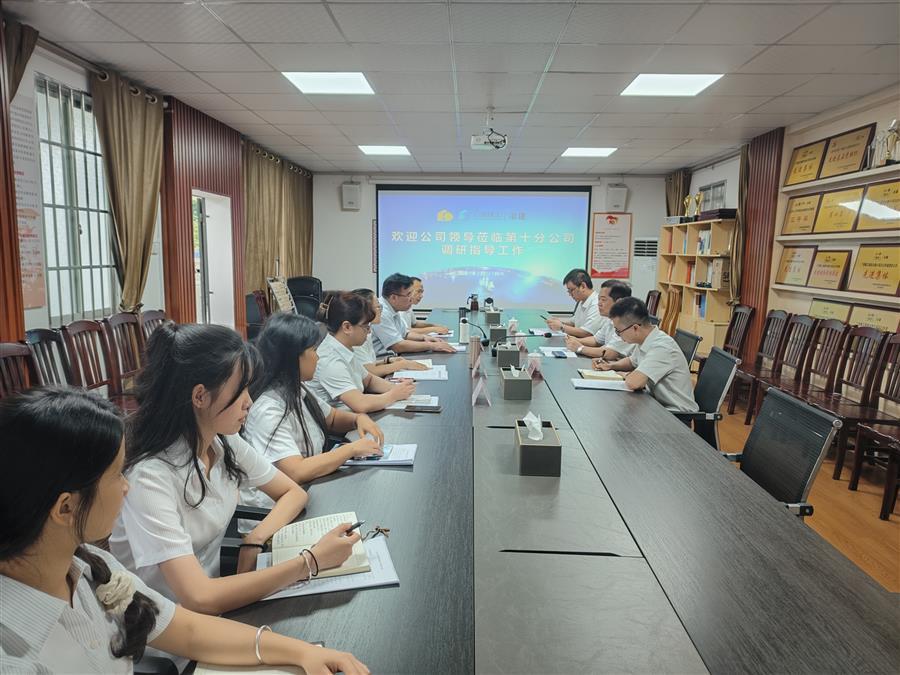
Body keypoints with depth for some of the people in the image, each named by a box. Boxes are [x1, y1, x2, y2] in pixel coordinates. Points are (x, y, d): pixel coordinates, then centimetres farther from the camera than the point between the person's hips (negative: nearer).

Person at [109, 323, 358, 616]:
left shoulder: (225, 443, -5)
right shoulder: (150, 477, -26)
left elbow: (293, 493, 5)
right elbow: (199, 598, -32)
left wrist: (255, 541, -14)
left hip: (215, 598, 6)